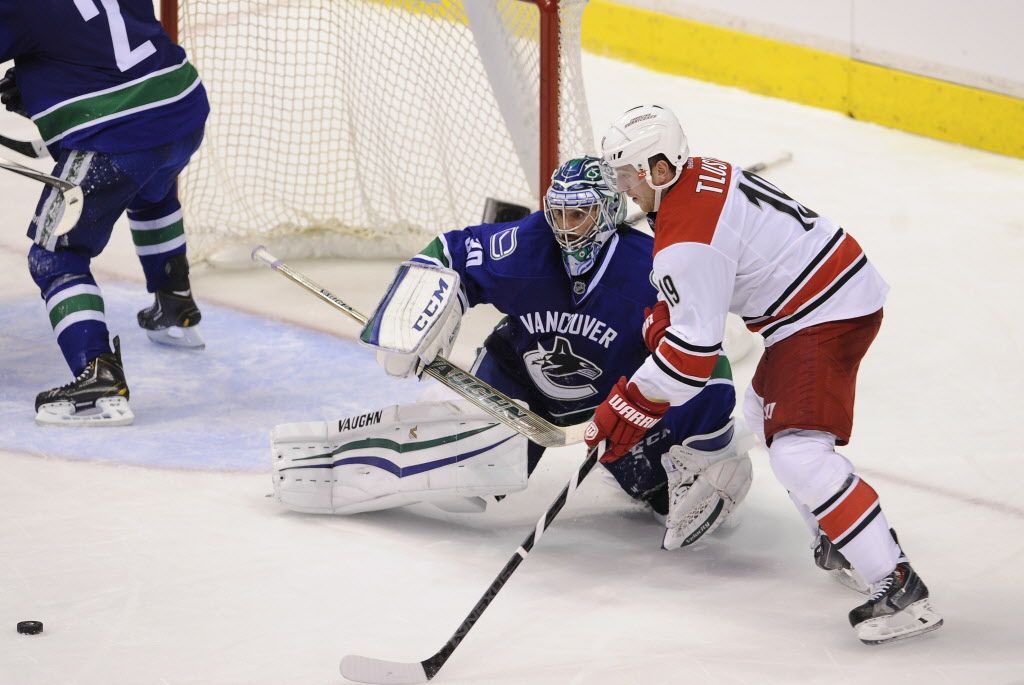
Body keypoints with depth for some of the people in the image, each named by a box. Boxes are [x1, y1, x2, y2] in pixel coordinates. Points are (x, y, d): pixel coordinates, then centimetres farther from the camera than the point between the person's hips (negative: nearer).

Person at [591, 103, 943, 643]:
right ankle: (842, 543, 33)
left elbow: (694, 348, -22)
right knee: (766, 411, 28)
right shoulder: (700, 174, 8)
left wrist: (629, 407, -14)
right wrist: (662, 313, 15)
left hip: (827, 316, -11)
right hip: (847, 288, 11)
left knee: (798, 452, -20)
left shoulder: (686, 241, -22)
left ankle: (899, 587, -23)